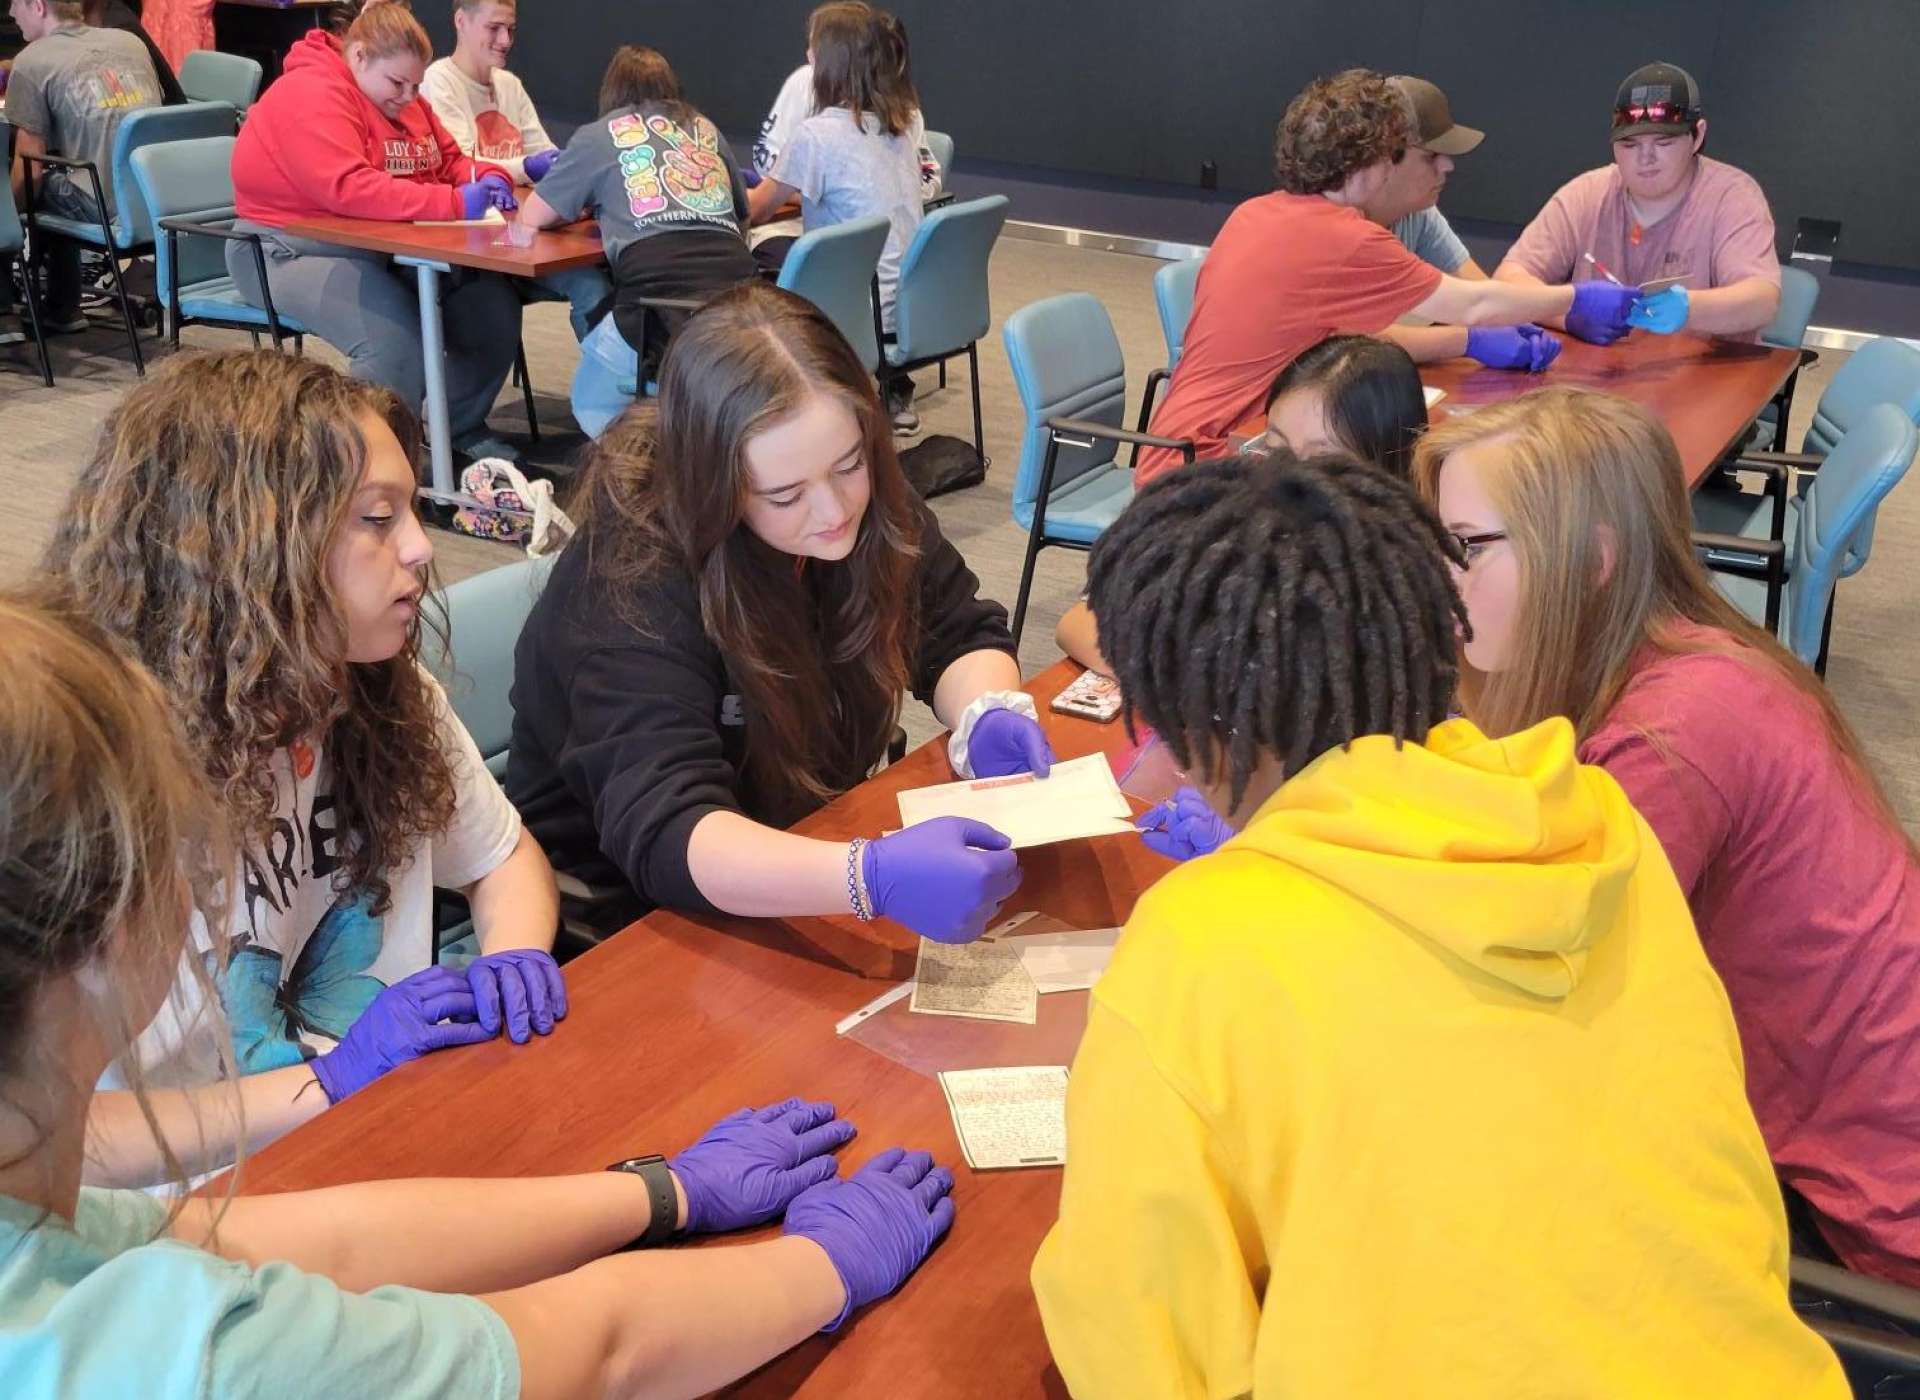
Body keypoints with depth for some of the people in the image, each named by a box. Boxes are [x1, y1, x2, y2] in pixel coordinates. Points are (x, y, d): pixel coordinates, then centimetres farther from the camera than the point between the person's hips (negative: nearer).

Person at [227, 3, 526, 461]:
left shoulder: (397, 96, 11)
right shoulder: (310, 95, -18)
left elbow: (450, 162, 17)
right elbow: (348, 188, -32)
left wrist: (488, 178, -8)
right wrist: (453, 203, -35)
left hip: (383, 247, 9)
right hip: (296, 252, -9)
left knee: (494, 303, -6)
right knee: (398, 339, -33)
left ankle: (463, 427, 11)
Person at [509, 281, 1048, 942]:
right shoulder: (632, 592, -27)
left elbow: (958, 634, 2)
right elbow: (661, 834, -37)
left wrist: (990, 711, -21)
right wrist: (872, 877, -52)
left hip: (812, 850, 7)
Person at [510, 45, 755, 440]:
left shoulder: (598, 136, 15)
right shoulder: (705, 128, 25)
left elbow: (532, 217, 17)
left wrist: (588, 205, 35)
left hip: (658, 287, -4)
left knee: (591, 403, 16)